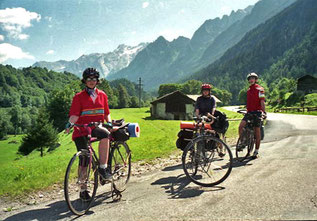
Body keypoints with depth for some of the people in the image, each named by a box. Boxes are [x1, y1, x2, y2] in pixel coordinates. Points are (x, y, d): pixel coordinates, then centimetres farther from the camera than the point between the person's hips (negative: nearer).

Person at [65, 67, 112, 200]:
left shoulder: (102, 95, 11)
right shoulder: (79, 97, 0)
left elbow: (106, 113, 15)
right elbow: (74, 114, -10)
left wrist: (109, 122, -3)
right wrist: (70, 123, -29)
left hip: (95, 128, 2)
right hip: (81, 130, -2)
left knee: (104, 134, -34)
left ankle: (103, 168, -26)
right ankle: (83, 190, 12)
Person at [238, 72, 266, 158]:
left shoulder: (259, 89, -5)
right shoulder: (248, 90, 16)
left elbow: (262, 102, -14)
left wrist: (264, 111, -23)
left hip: (257, 112, -5)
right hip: (249, 112, 6)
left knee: (257, 131, 1)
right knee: (241, 126, -15)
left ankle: (256, 151, 11)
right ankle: (242, 143, 3)